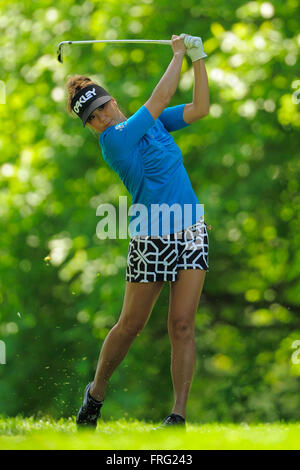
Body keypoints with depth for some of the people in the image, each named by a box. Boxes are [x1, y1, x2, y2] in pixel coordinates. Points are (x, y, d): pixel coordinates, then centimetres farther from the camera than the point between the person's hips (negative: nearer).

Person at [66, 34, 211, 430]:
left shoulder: (155, 122, 8)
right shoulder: (113, 140, -10)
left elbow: (199, 108, 6)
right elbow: (160, 98, -14)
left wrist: (199, 59, -2)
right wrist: (178, 53, -4)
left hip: (191, 234, 4)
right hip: (151, 242, -4)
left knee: (182, 325, -5)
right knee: (131, 325, 4)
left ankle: (178, 413, -5)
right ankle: (96, 394, 26)